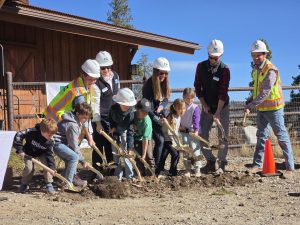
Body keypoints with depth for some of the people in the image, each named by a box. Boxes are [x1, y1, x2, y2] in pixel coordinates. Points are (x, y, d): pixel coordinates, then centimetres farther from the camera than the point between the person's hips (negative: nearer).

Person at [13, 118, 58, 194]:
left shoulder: (50, 141, -27)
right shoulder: (32, 132, -38)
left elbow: (49, 154, -20)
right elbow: (19, 135, -32)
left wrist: (52, 167, -32)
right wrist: (20, 150, -31)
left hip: (42, 153, 2)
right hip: (29, 152, -2)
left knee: (47, 165, -20)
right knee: (29, 168, -18)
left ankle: (49, 184, -3)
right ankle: (24, 184, 10)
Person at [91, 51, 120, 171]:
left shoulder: (115, 76, 4)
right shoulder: (96, 82, -17)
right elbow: (95, 103, -20)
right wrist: (97, 123, -23)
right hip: (100, 118, -6)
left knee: (111, 144, 14)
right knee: (99, 145, -1)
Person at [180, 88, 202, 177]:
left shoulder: (195, 108, -10)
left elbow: (196, 119, -18)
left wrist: (196, 130, -28)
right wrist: (179, 126, -1)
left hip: (193, 132, -4)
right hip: (183, 131, 4)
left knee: (195, 150, -6)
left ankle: (197, 170, -1)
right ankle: (188, 170, 14)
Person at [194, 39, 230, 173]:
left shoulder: (224, 69, -15)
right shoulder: (201, 67, -5)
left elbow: (223, 92, -20)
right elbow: (197, 87, 1)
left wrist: (218, 112, -26)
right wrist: (204, 105, -6)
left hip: (222, 107, -3)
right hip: (207, 107, 3)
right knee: (202, 135, -2)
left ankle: (222, 164, 7)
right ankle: (210, 162, 10)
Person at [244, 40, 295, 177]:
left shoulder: (270, 70, -22)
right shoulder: (256, 69, 5)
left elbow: (264, 93, -28)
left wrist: (250, 106, -30)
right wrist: (251, 102, 7)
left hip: (273, 108, -8)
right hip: (261, 108, 8)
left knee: (282, 136, -2)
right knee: (261, 136, 10)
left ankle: (290, 167, 3)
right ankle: (257, 165, 15)